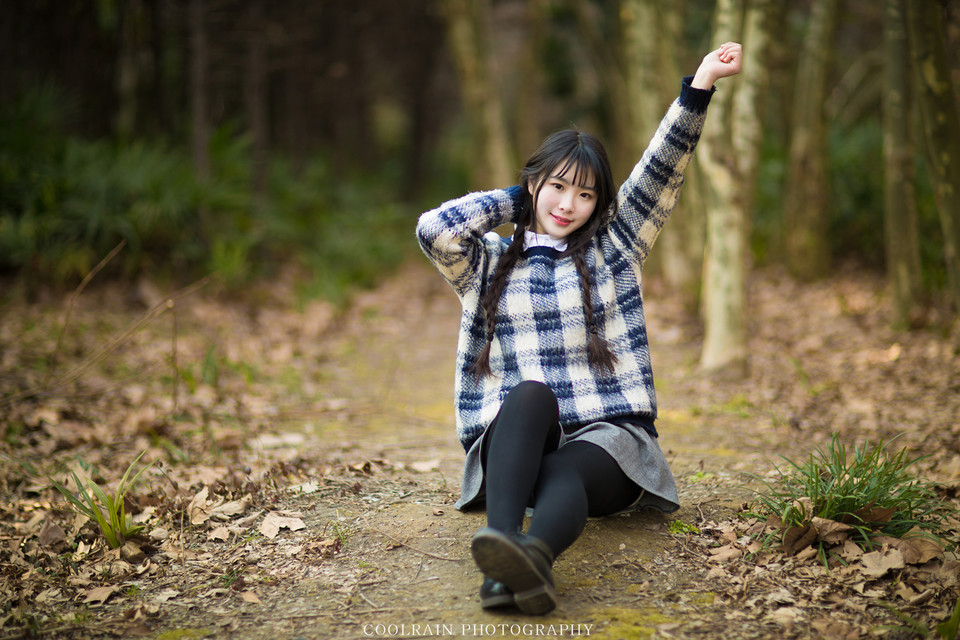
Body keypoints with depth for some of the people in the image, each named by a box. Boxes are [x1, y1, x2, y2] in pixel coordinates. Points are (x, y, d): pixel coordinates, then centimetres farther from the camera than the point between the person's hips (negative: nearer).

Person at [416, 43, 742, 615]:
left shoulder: (614, 249, 16)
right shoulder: (490, 264, 17)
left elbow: (661, 171, 5)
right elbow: (433, 228, -3)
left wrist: (701, 84, -7)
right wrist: (514, 200, 11)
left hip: (608, 436, 0)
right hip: (513, 442, 0)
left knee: (563, 476, -35)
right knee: (530, 394, -36)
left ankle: (534, 554, -70)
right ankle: (503, 546, -60)